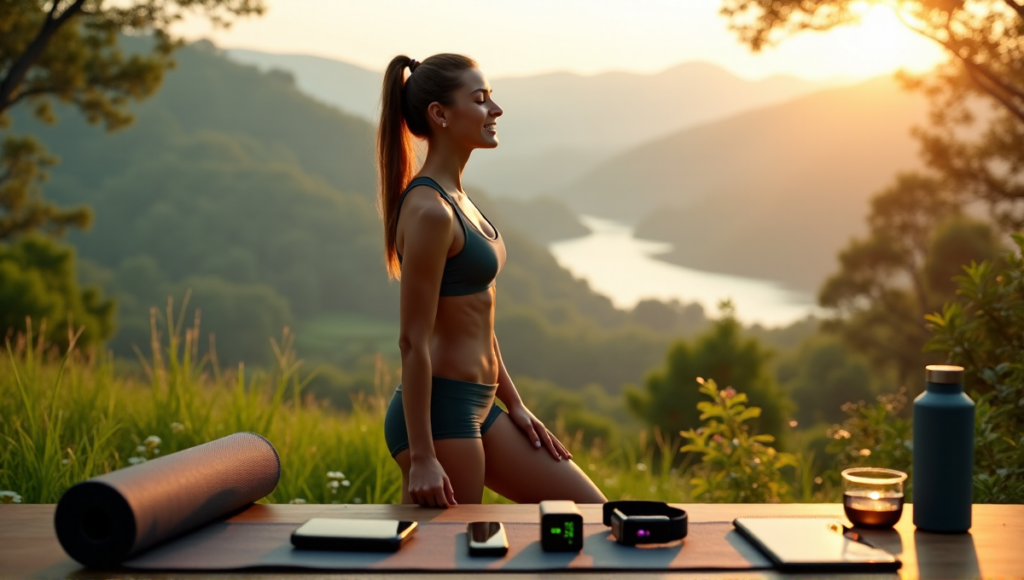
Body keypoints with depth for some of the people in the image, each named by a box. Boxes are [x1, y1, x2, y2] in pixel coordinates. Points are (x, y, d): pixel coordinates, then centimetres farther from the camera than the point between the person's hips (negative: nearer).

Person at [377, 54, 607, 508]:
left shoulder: (455, 198, 12)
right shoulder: (429, 210, -18)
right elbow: (413, 340, -20)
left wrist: (515, 406, 19)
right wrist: (422, 458, -20)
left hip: (477, 408, 10)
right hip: (439, 411, -10)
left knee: (590, 513, 13)